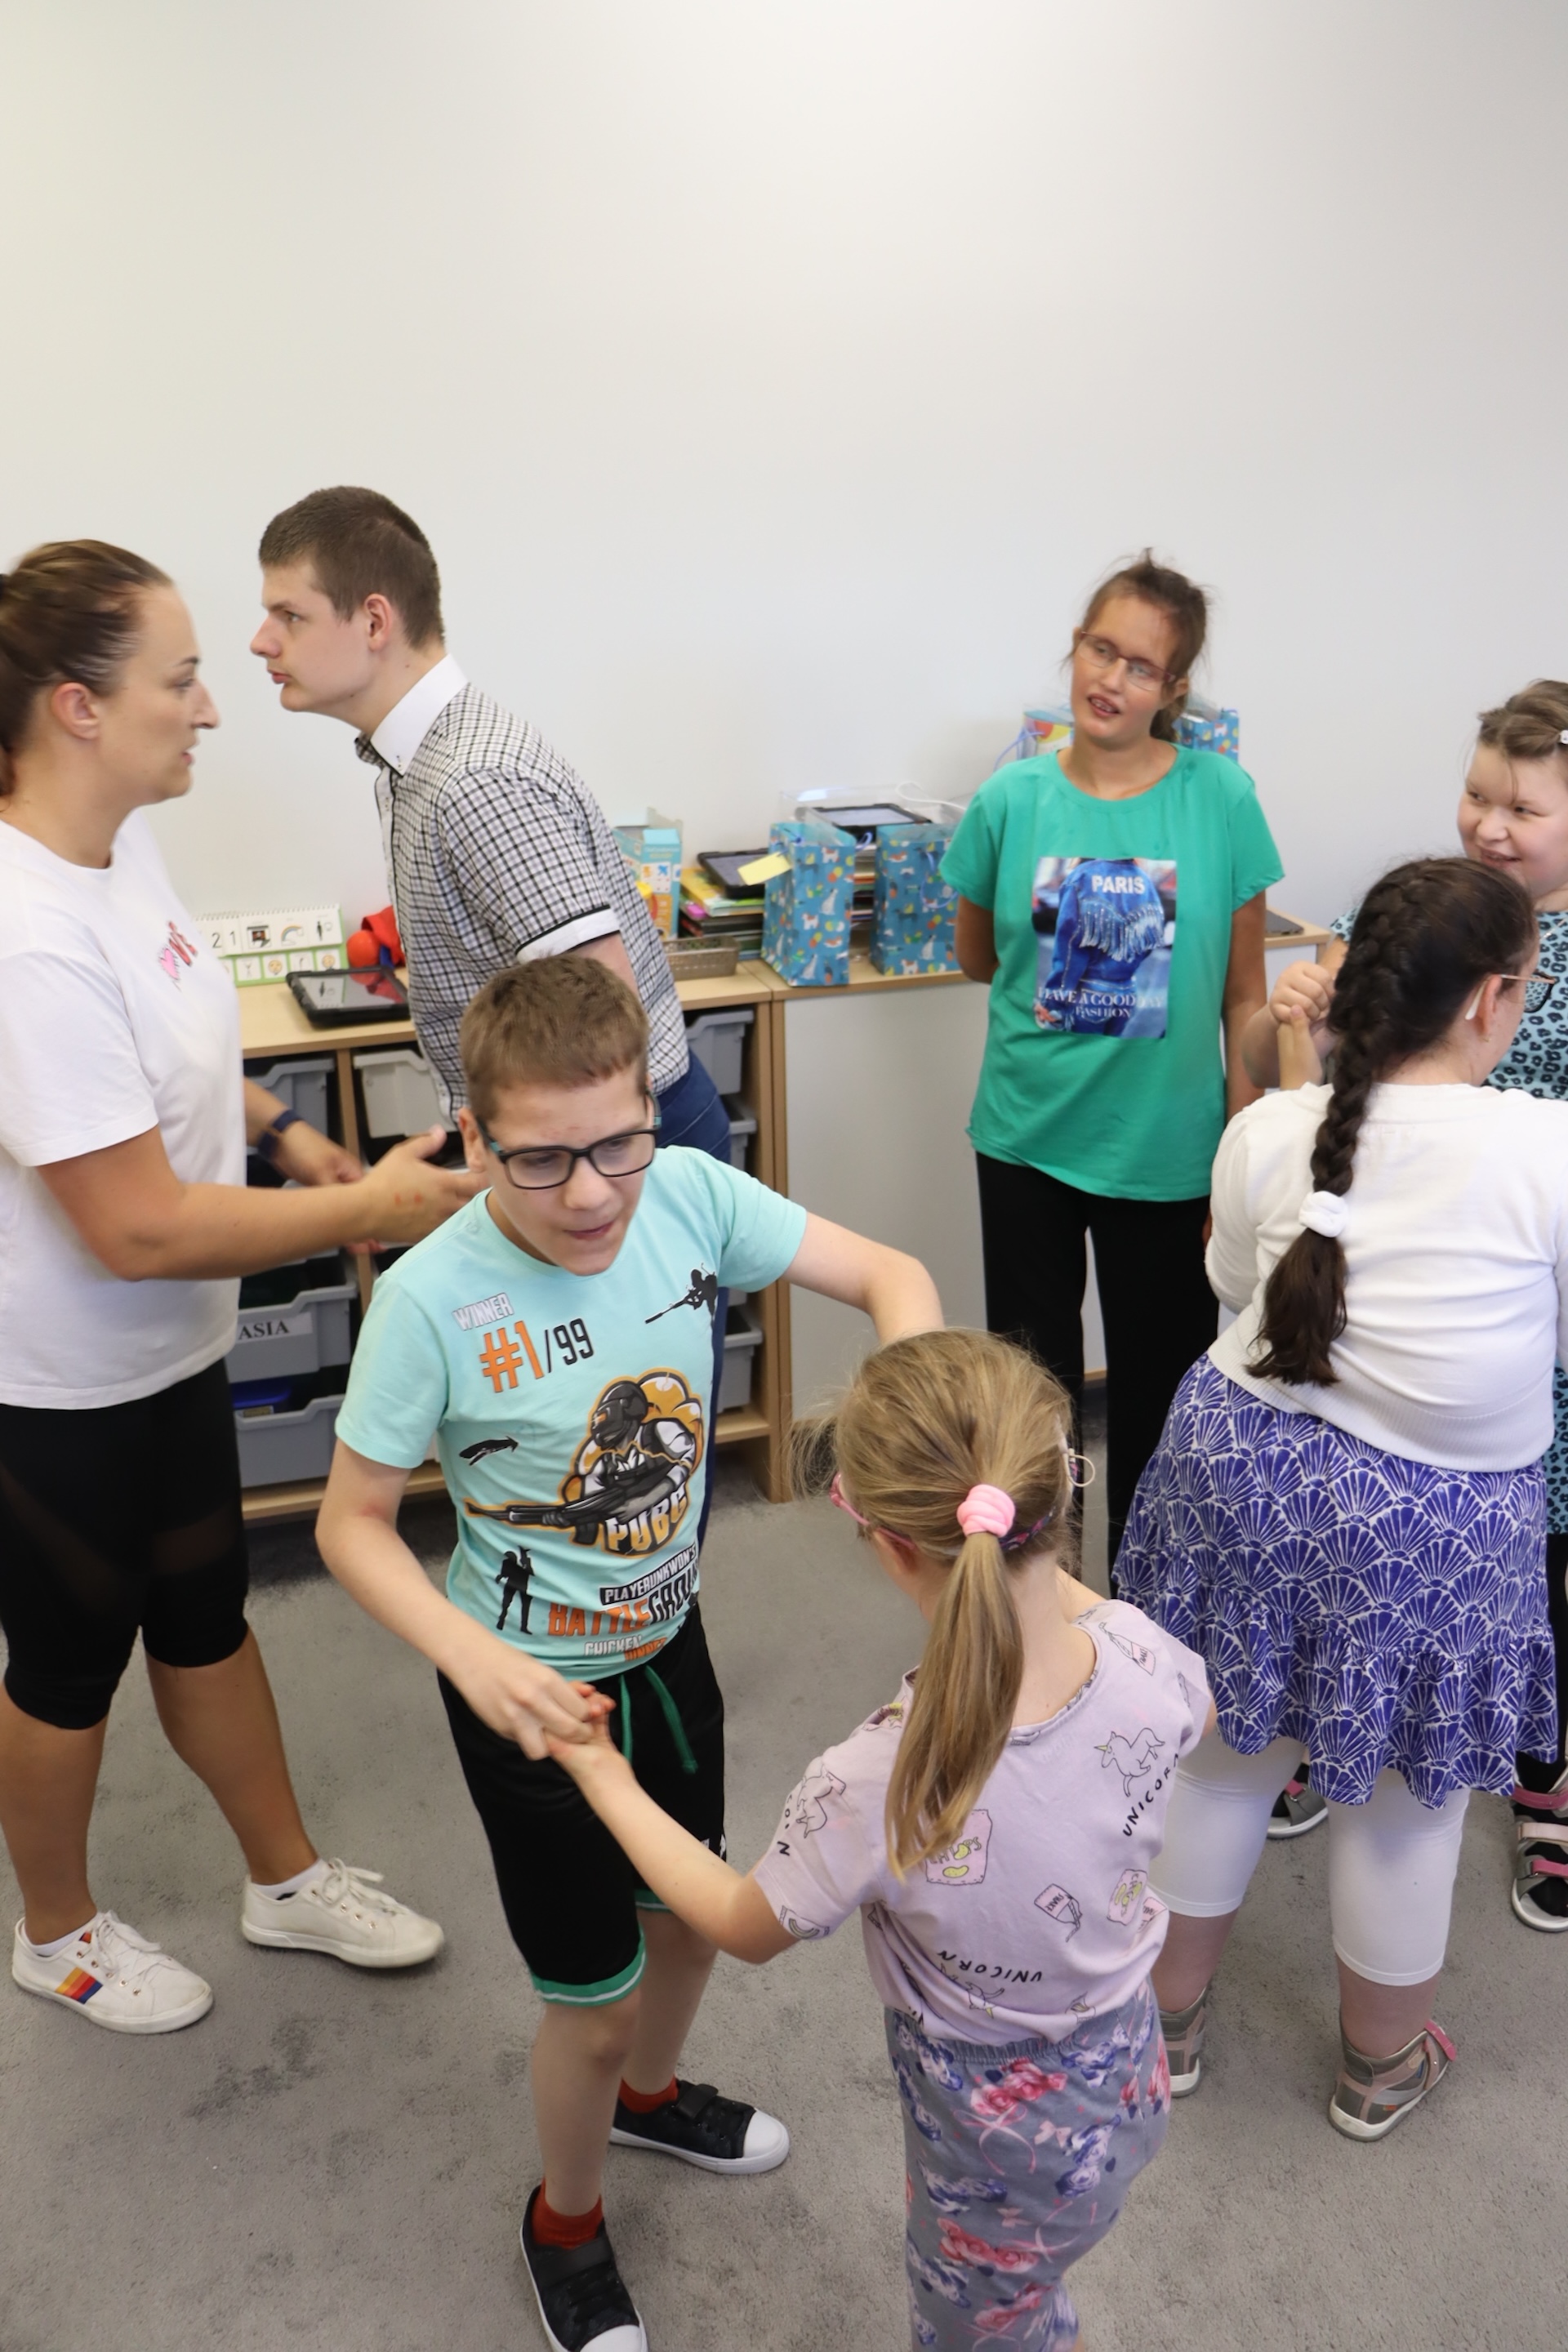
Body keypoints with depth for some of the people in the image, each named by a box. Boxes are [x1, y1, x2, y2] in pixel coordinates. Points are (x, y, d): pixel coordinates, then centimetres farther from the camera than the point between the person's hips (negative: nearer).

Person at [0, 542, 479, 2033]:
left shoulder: (120, 846, -3)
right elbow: (138, 1227, -30)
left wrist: (277, 1131, 2)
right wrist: (369, 1210, -22)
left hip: (171, 1351, 8)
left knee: (205, 1617, 23)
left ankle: (288, 1881, 45)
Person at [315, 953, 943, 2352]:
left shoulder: (690, 1195, -19)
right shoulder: (432, 1302, -29)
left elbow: (889, 1274, -11)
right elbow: (352, 1524, -17)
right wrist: (475, 1657, -32)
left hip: (668, 1643, 5)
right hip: (533, 1689, -4)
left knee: (694, 1915, 28)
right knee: (594, 2005, 13)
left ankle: (648, 2095, 63)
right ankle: (567, 2222, 48)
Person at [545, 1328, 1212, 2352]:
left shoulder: (876, 1791, -39)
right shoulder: (1140, 1655, -28)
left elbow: (746, 1927, -15)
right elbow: (1193, 1713, 1)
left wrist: (607, 1781, -4)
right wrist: (1050, 1573, -1)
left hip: (1005, 2136, -4)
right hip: (1127, 2072, 5)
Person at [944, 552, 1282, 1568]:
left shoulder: (1222, 797, -9)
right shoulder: (1013, 799, -5)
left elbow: (1244, 995, -4)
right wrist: (1075, 978, 3)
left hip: (1167, 1150, -1)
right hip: (1028, 1137, 2)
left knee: (1158, 1387, 13)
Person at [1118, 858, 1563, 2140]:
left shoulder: (1269, 1133, -12)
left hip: (1249, 1470, 3)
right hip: (1434, 1526, -2)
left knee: (1224, 1755, 22)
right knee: (1406, 1803, 21)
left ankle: (1172, 2020, 44)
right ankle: (1381, 2065, 46)